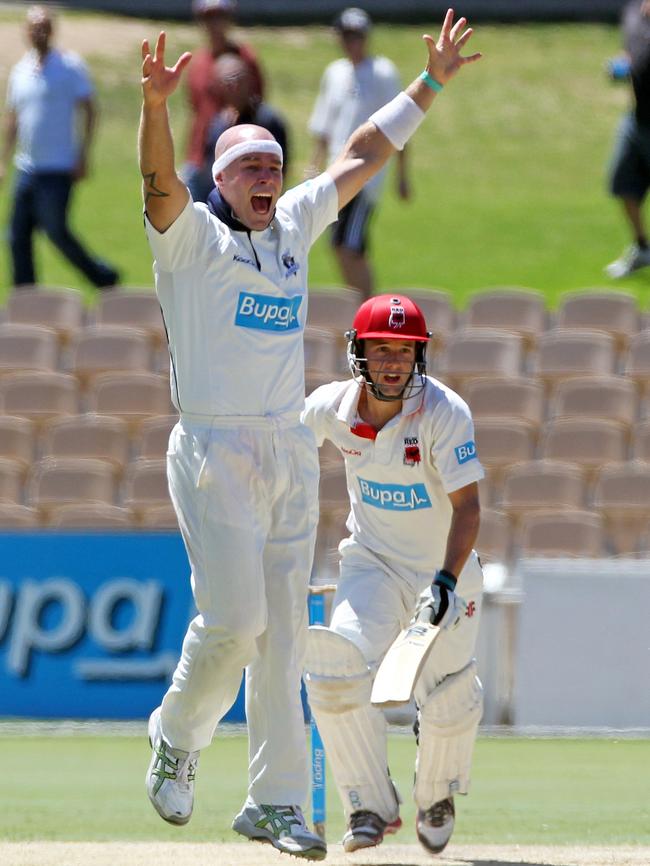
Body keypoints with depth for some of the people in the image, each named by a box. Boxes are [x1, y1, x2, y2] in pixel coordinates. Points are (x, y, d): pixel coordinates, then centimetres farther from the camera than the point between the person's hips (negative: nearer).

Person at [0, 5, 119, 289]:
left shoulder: (70, 67, -5)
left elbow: (88, 110, -6)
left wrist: (82, 156, -13)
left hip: (58, 169, -6)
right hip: (27, 168, 6)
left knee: (56, 231, -7)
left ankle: (104, 277, 12)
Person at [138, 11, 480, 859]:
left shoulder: (294, 226, 13)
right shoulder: (191, 235, -4)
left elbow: (363, 155, 22)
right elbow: (159, 180, -24)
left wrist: (430, 83, 22)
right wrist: (155, 105, -43)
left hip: (292, 454, 6)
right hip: (214, 454, -6)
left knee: (283, 632, 5)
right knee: (234, 618, -14)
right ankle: (177, 737, 13)